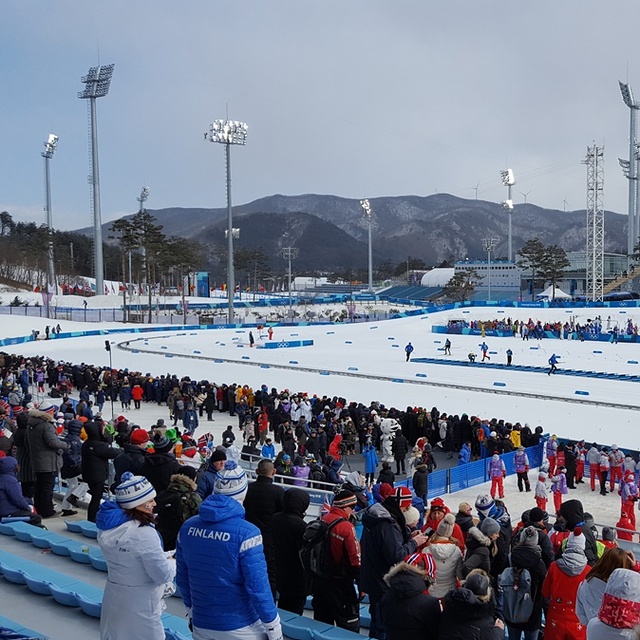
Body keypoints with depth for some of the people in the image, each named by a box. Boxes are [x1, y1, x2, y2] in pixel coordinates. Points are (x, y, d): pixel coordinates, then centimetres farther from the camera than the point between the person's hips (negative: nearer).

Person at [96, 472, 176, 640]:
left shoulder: (107, 527, -5)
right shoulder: (144, 534, -27)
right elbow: (163, 574, -21)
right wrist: (171, 562, 0)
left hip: (113, 599, 7)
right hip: (140, 604, -7)